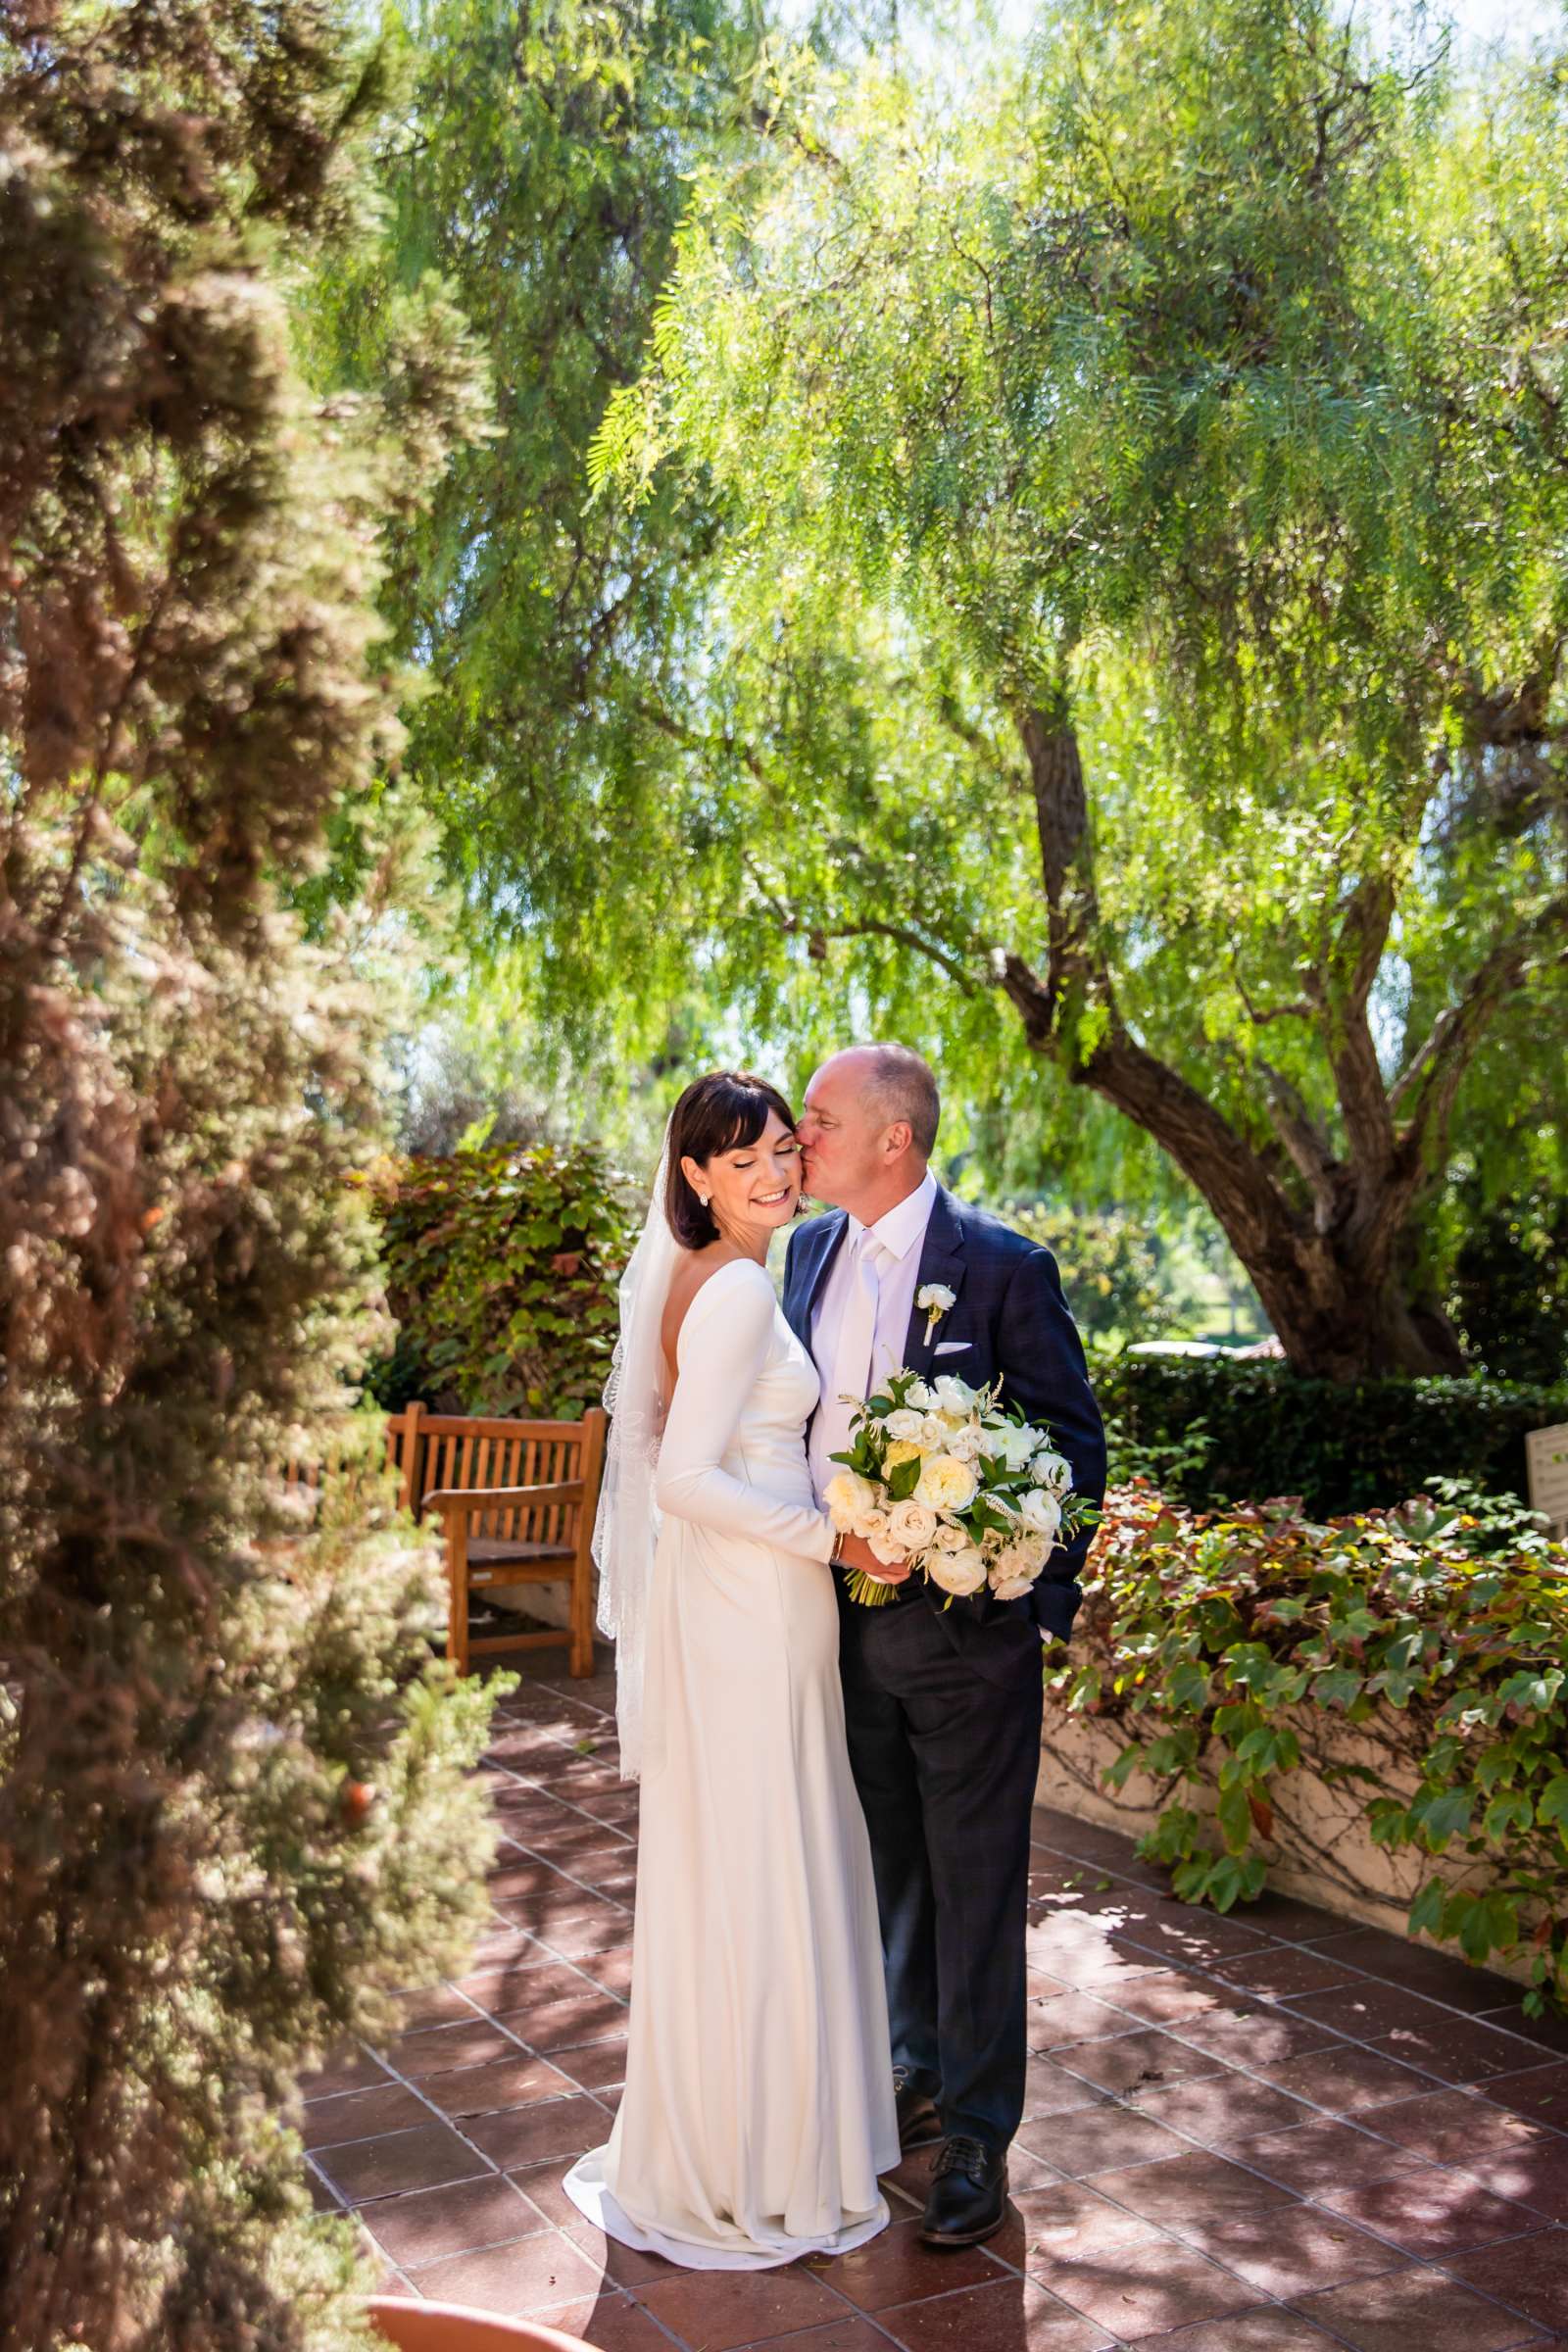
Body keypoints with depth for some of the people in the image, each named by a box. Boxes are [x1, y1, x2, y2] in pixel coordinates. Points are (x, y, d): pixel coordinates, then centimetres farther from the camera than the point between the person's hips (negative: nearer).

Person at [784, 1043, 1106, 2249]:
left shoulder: (1005, 1266, -13)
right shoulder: (808, 1251, 5)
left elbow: (1075, 1439, -8)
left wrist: (1038, 1598, -12)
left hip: (966, 1621, -5)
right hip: (846, 1616, 6)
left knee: (976, 1885, 7)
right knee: (894, 1868, 21)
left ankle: (978, 2134, 23)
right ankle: (923, 2070, 42)